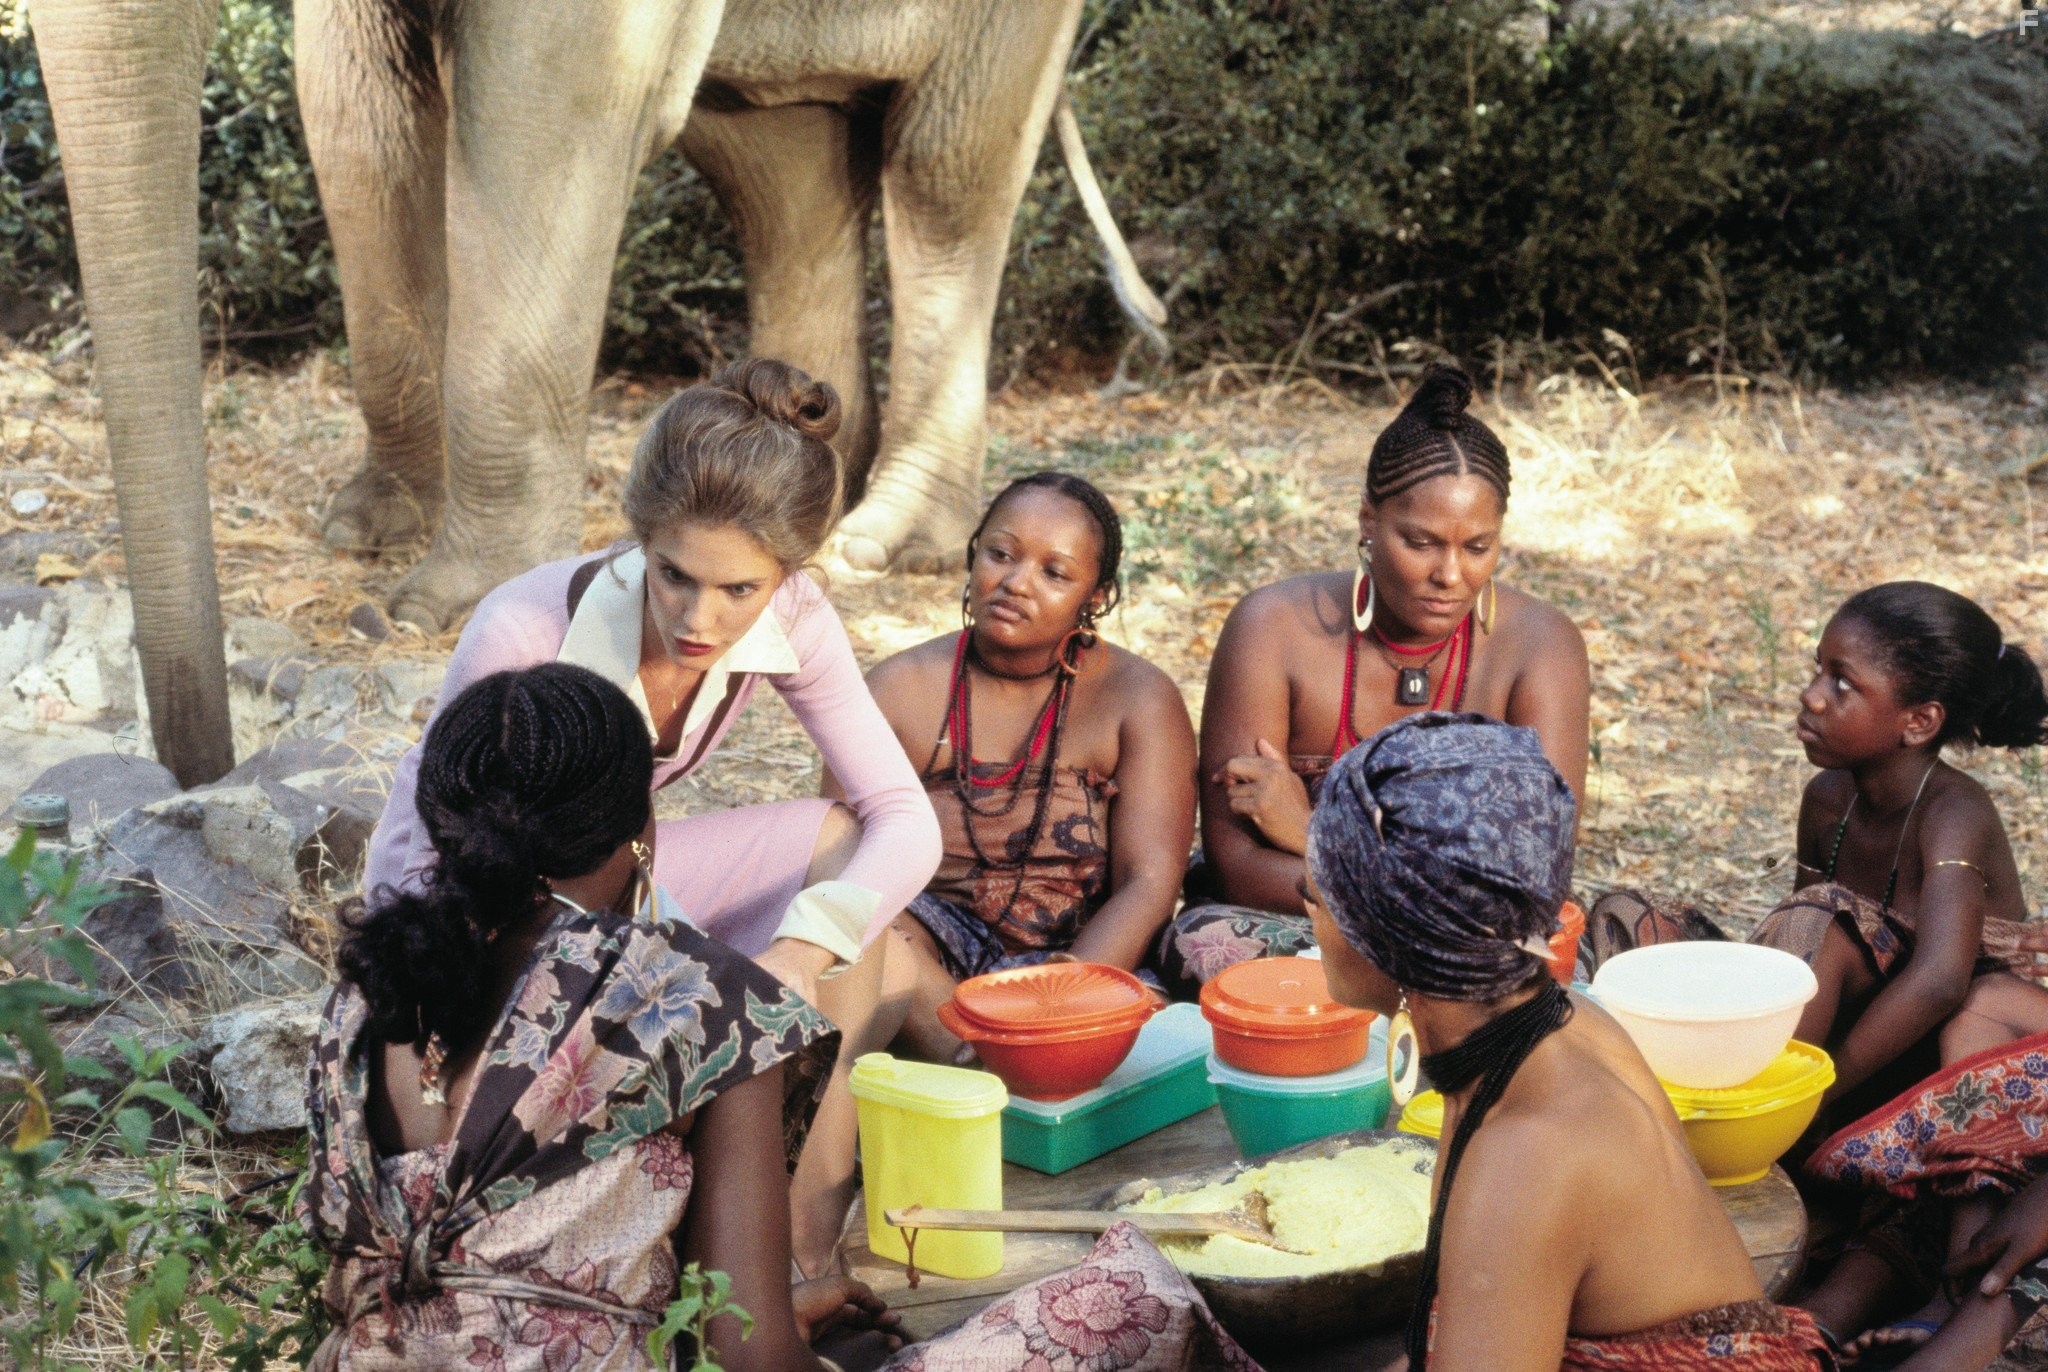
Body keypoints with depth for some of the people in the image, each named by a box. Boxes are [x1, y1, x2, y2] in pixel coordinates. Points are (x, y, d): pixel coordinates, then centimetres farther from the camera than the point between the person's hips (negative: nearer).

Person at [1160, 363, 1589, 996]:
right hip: (1288, 926, 1)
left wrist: (1317, 836, -19)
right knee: (1205, 941, -32)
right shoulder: (1276, 629, -10)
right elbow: (1234, 860, -13)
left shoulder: (1539, 646, -8)